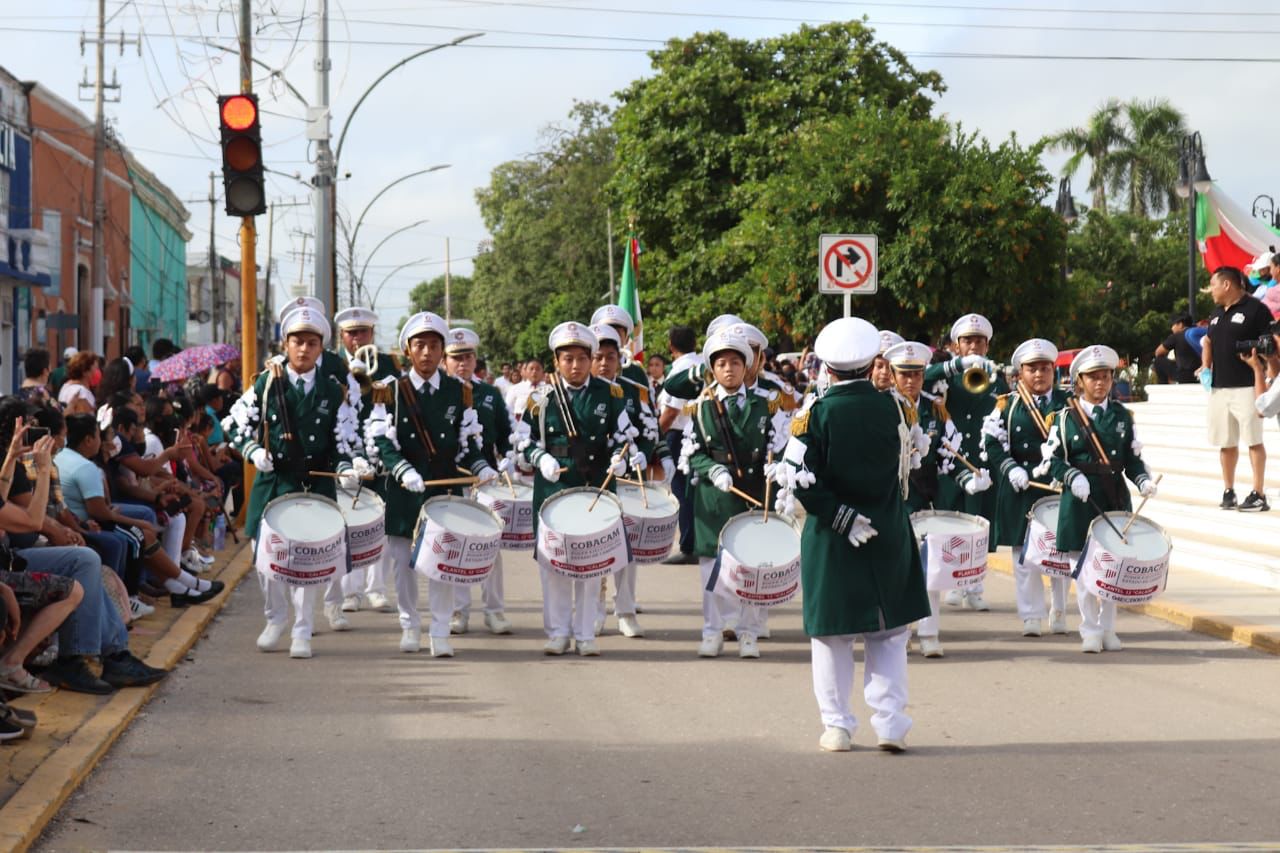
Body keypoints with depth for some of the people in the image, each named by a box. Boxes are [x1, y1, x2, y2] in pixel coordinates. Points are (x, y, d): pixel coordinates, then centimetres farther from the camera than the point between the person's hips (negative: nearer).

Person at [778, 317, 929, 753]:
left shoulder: (816, 413, -11)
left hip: (831, 540, -2)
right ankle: (890, 723, 6)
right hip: (888, 537, 2)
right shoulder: (890, 408, -2)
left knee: (832, 635, 8)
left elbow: (801, 480, -17)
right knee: (889, 634, 11)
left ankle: (837, 726, 11)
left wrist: (841, 517, -11)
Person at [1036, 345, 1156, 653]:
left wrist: (1143, 480, -8)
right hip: (1079, 502, -2)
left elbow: (1133, 457, 9)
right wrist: (1072, 477, -18)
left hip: (1115, 500, 2)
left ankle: (1108, 629, 17)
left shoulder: (1122, 415, 8)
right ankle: (1090, 631, 9)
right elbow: (1051, 459, -2)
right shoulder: (1066, 417, 0)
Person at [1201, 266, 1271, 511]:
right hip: (1219, 387, 7)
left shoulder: (1255, 309, -8)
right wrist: (1206, 367, 11)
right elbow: (1208, 341, 27)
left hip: (1246, 387, -7)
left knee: (1253, 441, -6)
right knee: (1226, 443, 10)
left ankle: (1258, 495, -5)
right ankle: (1228, 492, 18)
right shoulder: (1217, 312, 16)